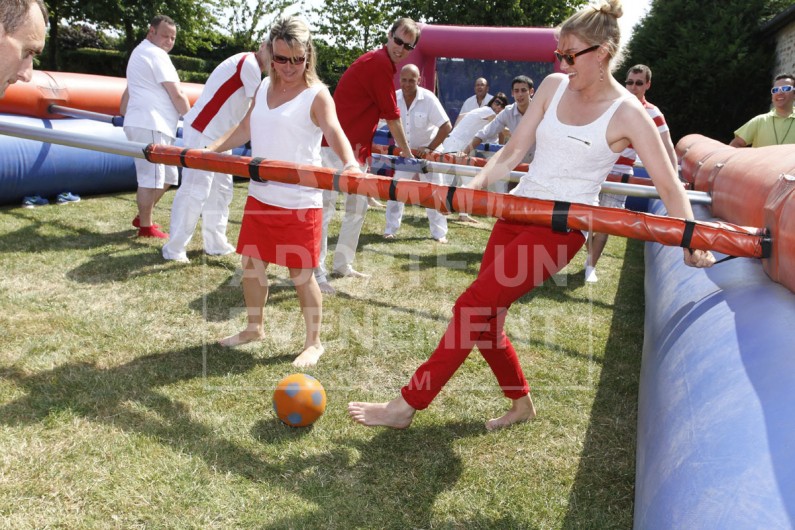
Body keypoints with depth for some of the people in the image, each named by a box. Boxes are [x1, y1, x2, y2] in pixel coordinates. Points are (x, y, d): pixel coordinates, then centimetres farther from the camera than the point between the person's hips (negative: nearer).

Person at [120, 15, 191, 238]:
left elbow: (129, 90, 33)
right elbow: (177, 95, -13)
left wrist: (123, 115, 41)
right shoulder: (156, 54, -9)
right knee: (150, 178, -6)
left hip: (144, 123, 11)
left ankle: (142, 217, 23)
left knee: (167, 176, 14)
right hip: (150, 125, -11)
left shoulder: (140, 52, 25)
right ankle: (146, 227, 1)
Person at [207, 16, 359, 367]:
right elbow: (244, 131, 17)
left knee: (301, 273, 2)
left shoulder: (316, 95, -10)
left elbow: (334, 133, -26)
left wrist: (349, 164, -45)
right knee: (252, 263, 16)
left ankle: (314, 342, 20)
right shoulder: (264, 87, 10)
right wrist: (209, 150, 5)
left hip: (299, 202, -7)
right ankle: (254, 327, 38)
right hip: (260, 196, 7)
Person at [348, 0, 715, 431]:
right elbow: (513, 151, 4)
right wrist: (473, 188, -9)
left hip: (562, 229, -6)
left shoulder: (627, 113, -9)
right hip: (517, 213, 6)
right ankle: (520, 402, 31)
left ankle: (408, 404, 0)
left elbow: (668, 185, -9)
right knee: (485, 318, 7)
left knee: (472, 306, -12)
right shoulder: (553, 87, 5)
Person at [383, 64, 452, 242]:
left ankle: (439, 232, 13)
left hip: (427, 151, -3)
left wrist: (430, 148, -25)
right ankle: (390, 229, 16)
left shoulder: (428, 98, -22)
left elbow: (447, 126, -23)